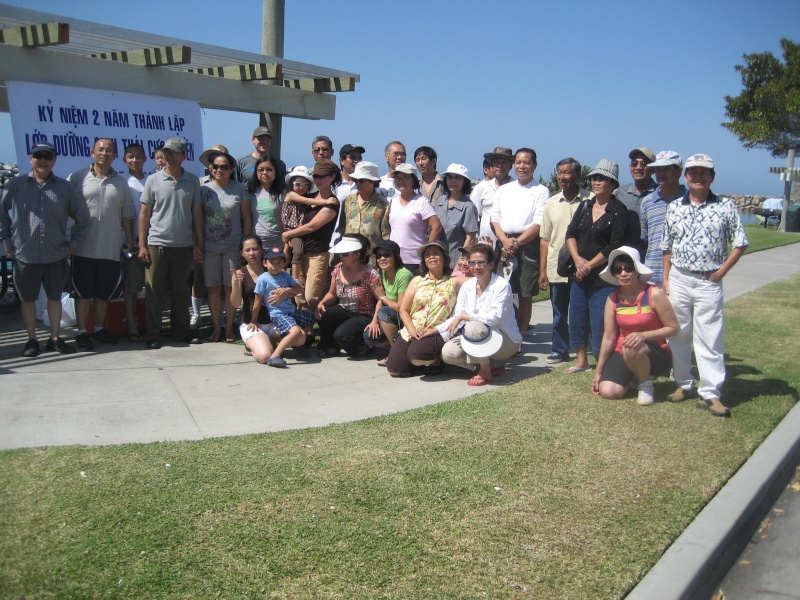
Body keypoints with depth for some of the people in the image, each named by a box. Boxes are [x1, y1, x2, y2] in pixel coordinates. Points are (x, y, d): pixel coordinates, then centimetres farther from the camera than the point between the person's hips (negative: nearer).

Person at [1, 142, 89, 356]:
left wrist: (74, 242, 6)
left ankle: (55, 339, 22)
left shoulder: (65, 187, 3)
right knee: (28, 298, 8)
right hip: (25, 255, -1)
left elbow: (83, 215, 10)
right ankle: (32, 340, 19)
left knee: (55, 297, 11)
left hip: (56, 255, 1)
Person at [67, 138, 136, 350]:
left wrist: (131, 243, 9)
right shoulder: (77, 178, -1)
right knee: (83, 293, 3)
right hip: (84, 249, -3)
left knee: (104, 293, 12)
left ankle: (99, 329, 25)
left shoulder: (121, 183, 9)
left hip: (111, 250, 3)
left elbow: (127, 216, 12)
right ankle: (82, 332, 12)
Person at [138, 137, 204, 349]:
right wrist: (142, 245, -3)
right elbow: (144, 214, 3)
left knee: (181, 291, 10)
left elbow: (197, 213, 9)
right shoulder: (153, 180, 1)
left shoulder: (192, 181, 6)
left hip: (184, 245, 2)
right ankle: (152, 334, 11)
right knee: (154, 291, 2)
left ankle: (181, 331, 20)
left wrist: (199, 245, 5)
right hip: (157, 244, -2)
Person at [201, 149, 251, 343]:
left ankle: (229, 327, 13)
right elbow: (198, 218, 8)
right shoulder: (204, 189, 5)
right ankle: (216, 327, 15)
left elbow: (246, 218, 4)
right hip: (210, 247, 1)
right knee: (213, 288, 5)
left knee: (230, 288, 3)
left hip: (233, 246, -1)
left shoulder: (239, 189, 2)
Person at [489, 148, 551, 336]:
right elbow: (494, 218, 9)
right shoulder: (503, 190, 15)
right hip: (503, 244, 3)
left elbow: (539, 224, -7)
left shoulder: (541, 191, 3)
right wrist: (505, 241, -9)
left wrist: (516, 243, -14)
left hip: (528, 245, -3)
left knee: (525, 295, 1)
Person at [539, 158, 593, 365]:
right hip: (557, 268, 4)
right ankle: (559, 350, 23)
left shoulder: (590, 200, -3)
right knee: (559, 313, 12)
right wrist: (542, 270, 7)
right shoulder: (551, 203, 10)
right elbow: (545, 239, 11)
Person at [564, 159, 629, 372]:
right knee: (577, 319, 11)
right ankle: (582, 361, 26)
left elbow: (614, 246, -13)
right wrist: (578, 259, -10)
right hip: (579, 275, 6)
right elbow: (570, 233, 6)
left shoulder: (619, 210, -7)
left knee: (600, 324, -6)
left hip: (603, 278, -6)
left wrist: (589, 265, -12)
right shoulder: (585, 206, 12)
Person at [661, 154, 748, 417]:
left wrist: (722, 271, -5)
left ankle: (710, 393, 1)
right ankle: (684, 384, 23)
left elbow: (739, 243, 3)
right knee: (678, 334, 9)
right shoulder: (674, 207, 6)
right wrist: (666, 279, 6)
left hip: (708, 282, -3)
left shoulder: (726, 207, 0)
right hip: (678, 279, 3)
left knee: (709, 338, -3)